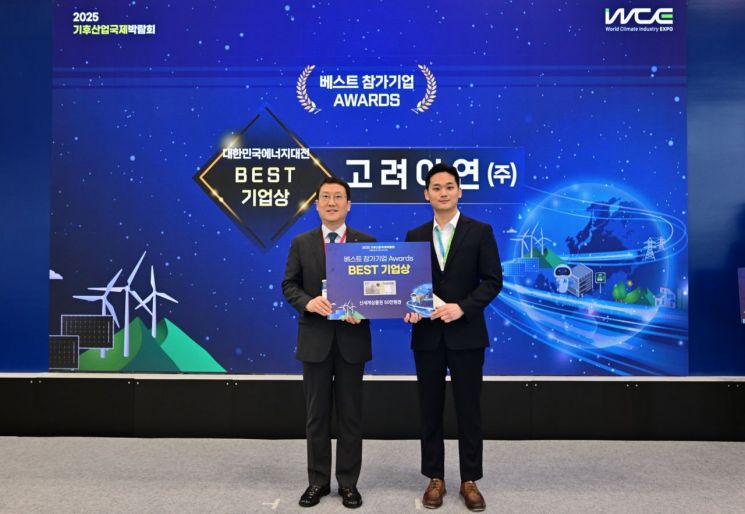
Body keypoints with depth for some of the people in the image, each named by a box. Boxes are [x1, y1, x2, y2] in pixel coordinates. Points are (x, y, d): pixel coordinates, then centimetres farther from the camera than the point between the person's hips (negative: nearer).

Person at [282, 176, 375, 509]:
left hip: (352, 338, 0)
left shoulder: (367, 242, 3)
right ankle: (318, 480, 25)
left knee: (350, 414, 9)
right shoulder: (301, 243, 6)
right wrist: (308, 302, -17)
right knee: (316, 414, 10)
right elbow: (289, 285, 4)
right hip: (315, 338, 1)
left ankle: (348, 482, 23)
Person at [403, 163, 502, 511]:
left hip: (466, 334, -2)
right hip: (427, 336, 3)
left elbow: (493, 280, -5)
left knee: (468, 410, 7)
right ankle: (435, 478, 25)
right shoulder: (415, 236, 8)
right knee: (430, 410, 10)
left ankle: (469, 480, 23)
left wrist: (463, 308, -17)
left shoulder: (480, 232, -1)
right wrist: (409, 309, -10)